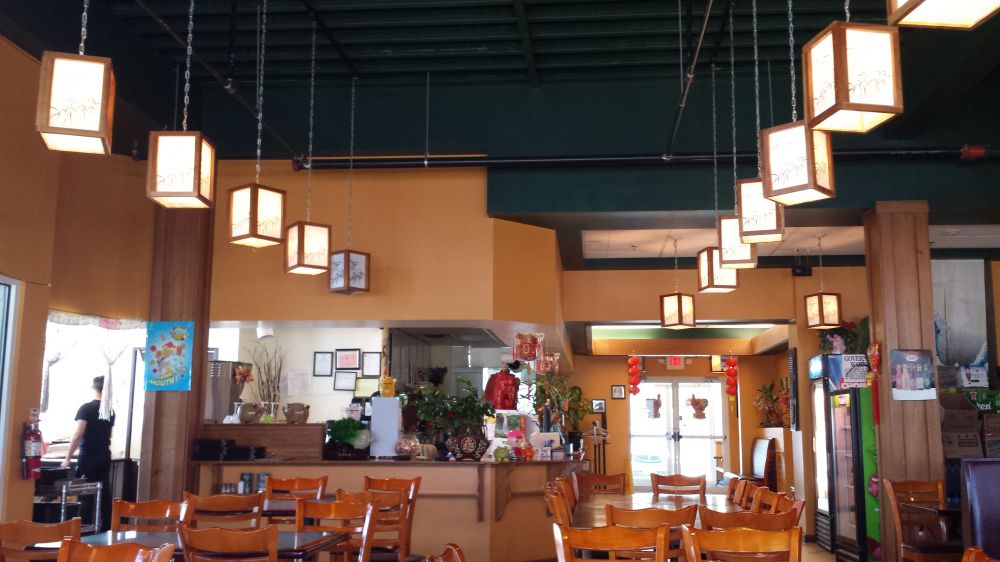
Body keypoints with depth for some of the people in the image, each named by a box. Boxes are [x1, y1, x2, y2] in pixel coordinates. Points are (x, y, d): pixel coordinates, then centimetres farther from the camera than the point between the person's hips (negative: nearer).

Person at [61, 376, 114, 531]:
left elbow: (78, 435, -16)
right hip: (105, 457, 6)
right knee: (104, 494, 7)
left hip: (88, 458, -5)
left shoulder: (86, 408, -9)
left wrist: (67, 458, -10)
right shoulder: (110, 411, 10)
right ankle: (105, 528, 7)